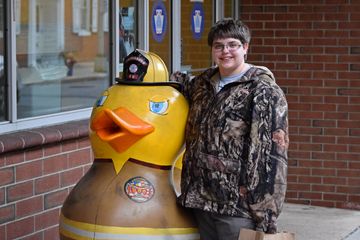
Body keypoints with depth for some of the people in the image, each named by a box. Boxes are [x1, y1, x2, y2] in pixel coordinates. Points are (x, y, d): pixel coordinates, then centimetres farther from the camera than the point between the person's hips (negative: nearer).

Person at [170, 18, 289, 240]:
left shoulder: (264, 92, -8)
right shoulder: (202, 83, 13)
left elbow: (274, 155, -13)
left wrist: (267, 215, -17)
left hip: (238, 205, -7)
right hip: (201, 200, 7)